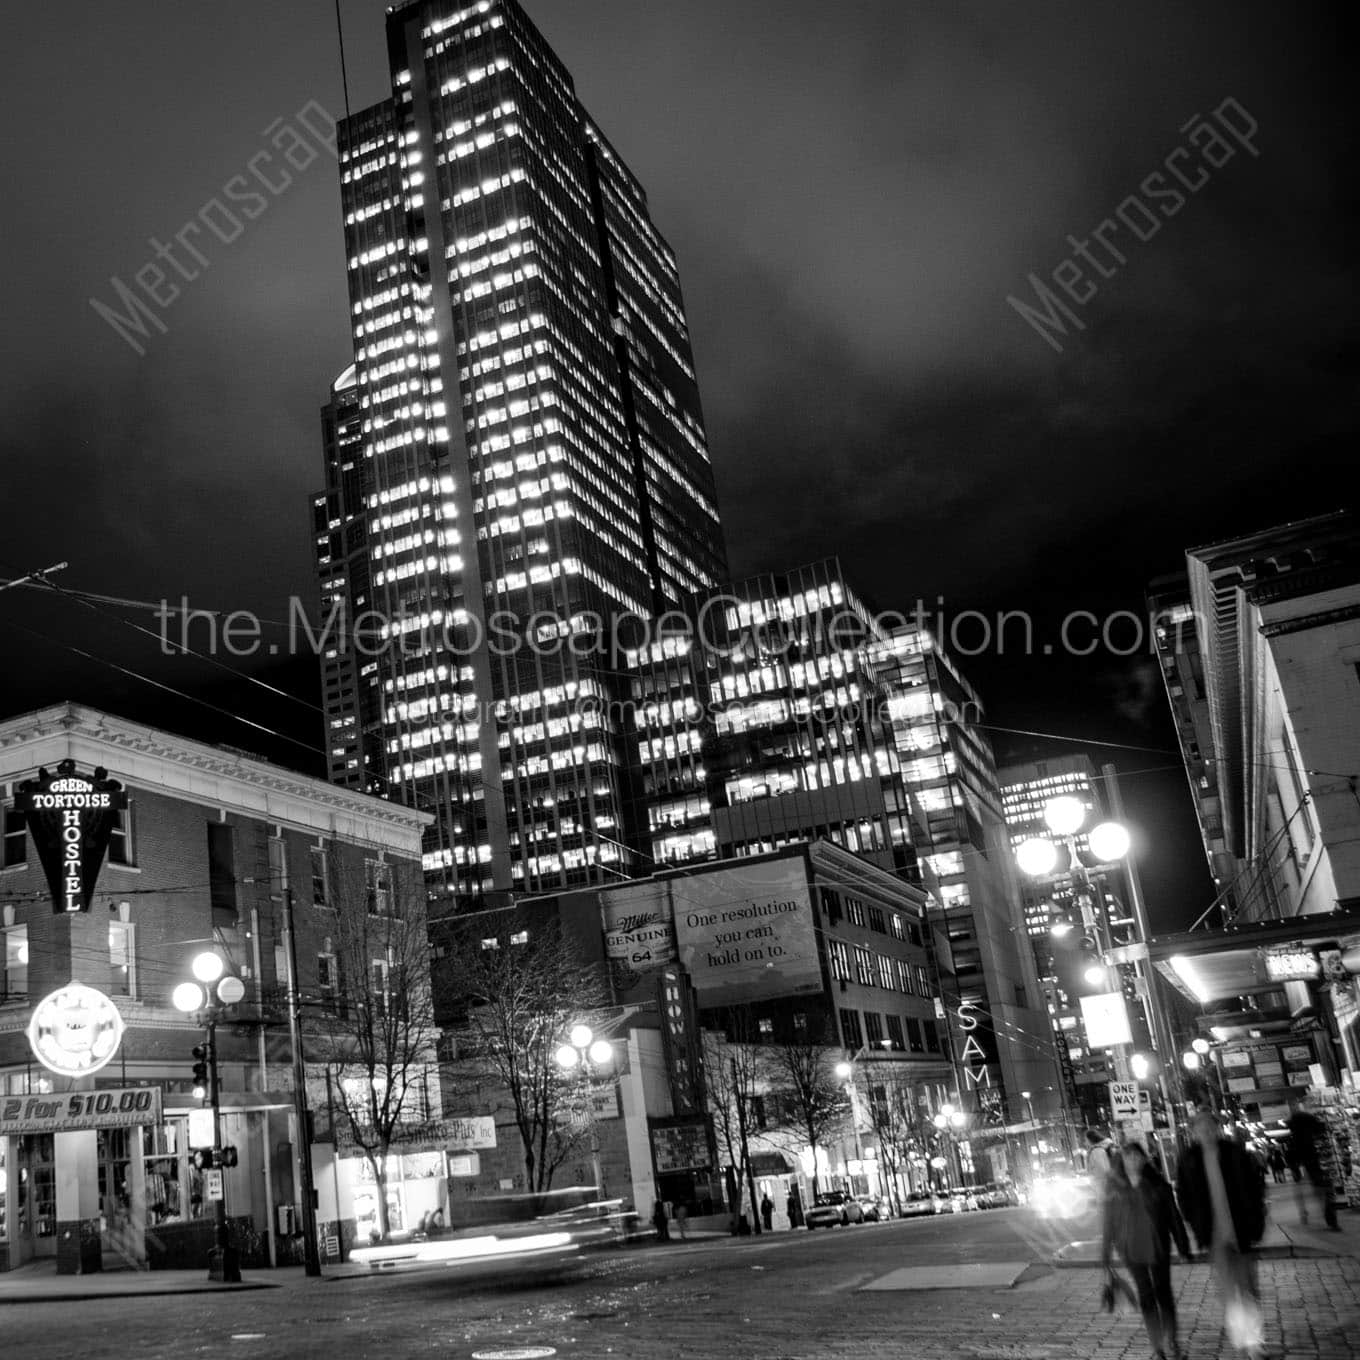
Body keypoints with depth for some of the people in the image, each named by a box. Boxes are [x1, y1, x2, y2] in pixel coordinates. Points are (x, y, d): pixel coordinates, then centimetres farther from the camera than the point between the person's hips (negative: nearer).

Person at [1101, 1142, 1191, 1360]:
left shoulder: (1158, 1183, -7)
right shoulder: (1114, 1186, -6)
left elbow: (1173, 1216, -1)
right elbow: (1109, 1221, -1)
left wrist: (1184, 1247, 1)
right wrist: (1105, 1253, 1)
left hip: (1157, 1247, 0)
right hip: (1131, 1249, 1)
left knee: (1163, 1293, 7)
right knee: (1145, 1297, 7)